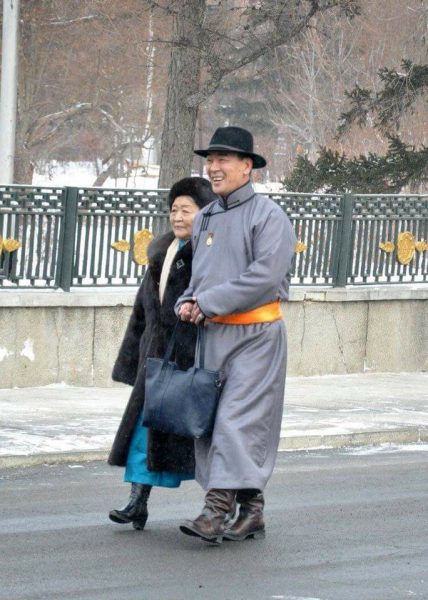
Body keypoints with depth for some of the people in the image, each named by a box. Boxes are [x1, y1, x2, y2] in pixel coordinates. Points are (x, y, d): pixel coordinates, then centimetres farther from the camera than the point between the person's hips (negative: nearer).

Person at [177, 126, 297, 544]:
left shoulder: (268, 215, -7)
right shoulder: (204, 219, 16)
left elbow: (265, 274, -19)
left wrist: (208, 302, -16)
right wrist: (187, 302, 3)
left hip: (255, 334, -8)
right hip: (214, 333, 8)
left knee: (238, 419, -13)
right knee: (210, 418, 6)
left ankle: (216, 509, -19)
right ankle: (251, 511, 13)